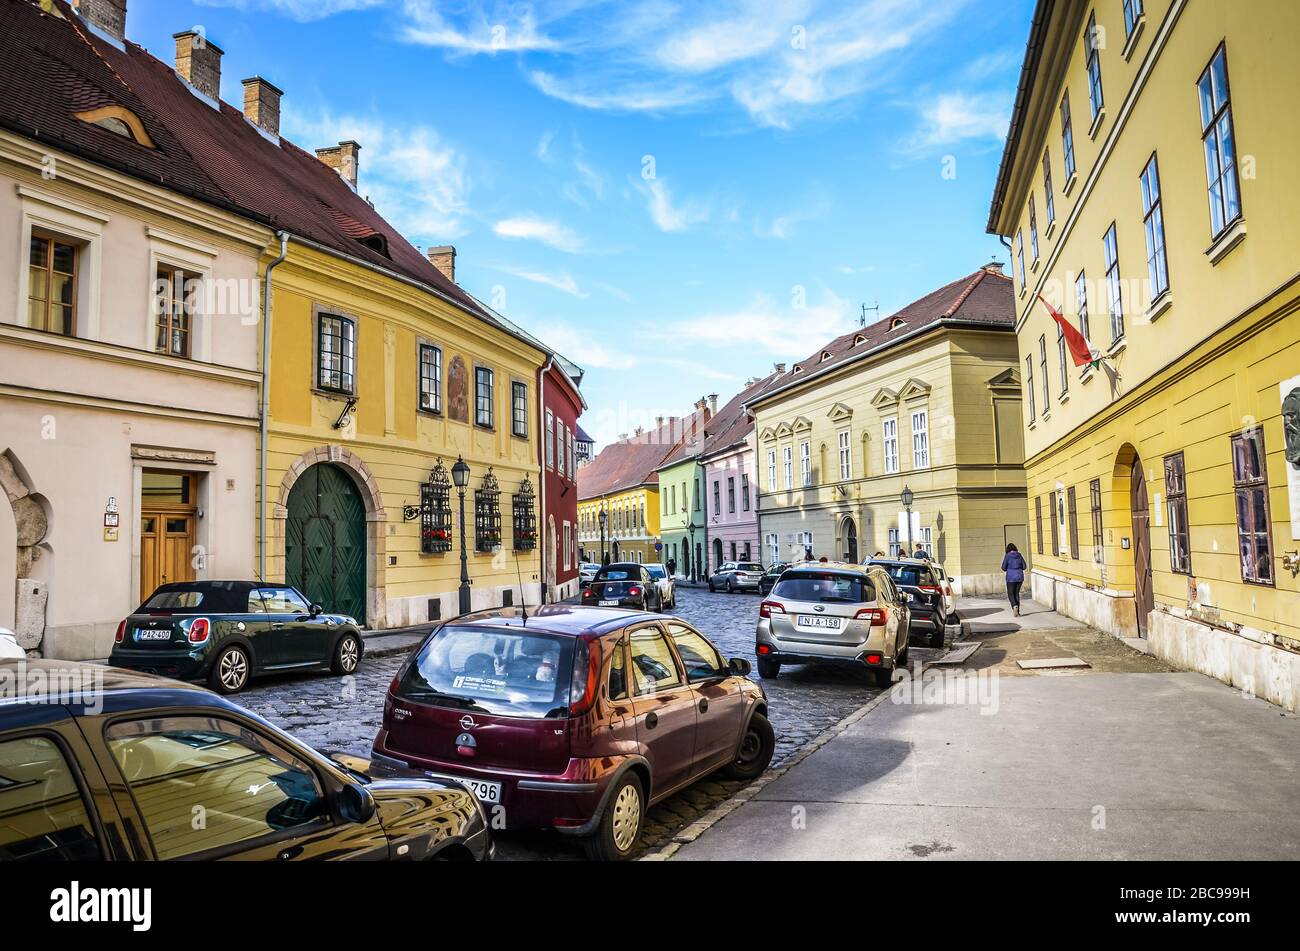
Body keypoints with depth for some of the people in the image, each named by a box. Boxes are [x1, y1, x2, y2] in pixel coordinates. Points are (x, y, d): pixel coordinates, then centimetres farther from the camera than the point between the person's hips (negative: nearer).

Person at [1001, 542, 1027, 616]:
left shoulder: (1007, 556, -7)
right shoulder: (1019, 555, 2)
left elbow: (1003, 568, -6)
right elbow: (1024, 566, 4)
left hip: (1011, 577, -4)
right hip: (1019, 577, 4)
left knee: (1010, 594, 7)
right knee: (1017, 593, 14)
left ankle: (1014, 606, -21)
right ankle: (1017, 611, 13)